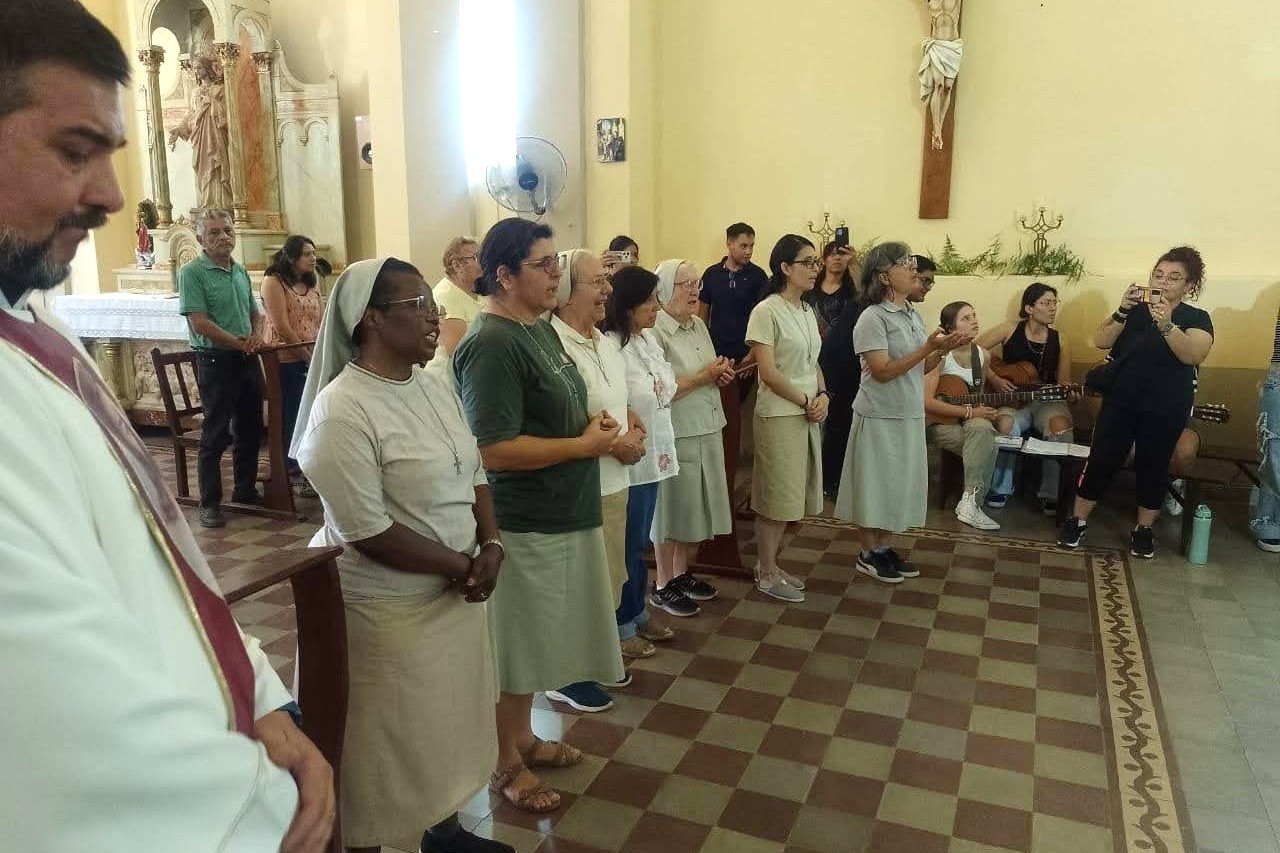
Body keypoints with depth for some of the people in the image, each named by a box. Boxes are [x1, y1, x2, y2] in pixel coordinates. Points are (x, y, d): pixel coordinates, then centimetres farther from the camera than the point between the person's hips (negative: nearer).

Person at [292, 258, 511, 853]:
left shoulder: (436, 386, 4)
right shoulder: (343, 411, -22)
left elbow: (474, 472, 9)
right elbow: (367, 533, -24)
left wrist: (491, 545, -7)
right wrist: (461, 566, -16)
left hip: (454, 593, 8)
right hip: (388, 608, -8)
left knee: (447, 723, 23)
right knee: (387, 742, 10)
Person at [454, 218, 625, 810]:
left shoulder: (539, 328, 9)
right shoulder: (492, 345, -21)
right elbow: (495, 449, -26)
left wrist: (592, 421, 2)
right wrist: (584, 444, -19)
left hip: (561, 514, 9)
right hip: (524, 523, -9)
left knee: (535, 639, 23)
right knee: (514, 646, 8)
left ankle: (522, 737, 42)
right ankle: (506, 764, 28)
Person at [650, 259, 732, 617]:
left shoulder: (699, 326, 11)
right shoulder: (655, 332, -16)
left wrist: (722, 374, 1)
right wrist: (705, 376, -17)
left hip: (707, 431, 8)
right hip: (676, 435, -8)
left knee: (695, 508, 16)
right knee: (671, 509, 3)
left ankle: (682, 573, 33)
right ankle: (662, 586, 18)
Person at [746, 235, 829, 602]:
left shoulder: (807, 311, 11)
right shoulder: (766, 311, -13)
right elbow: (768, 372, -17)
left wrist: (823, 396, -2)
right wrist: (806, 401, -12)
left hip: (808, 415, 8)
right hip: (779, 415, -7)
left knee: (789, 494, 13)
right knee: (776, 495, 1)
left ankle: (771, 564, 25)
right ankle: (766, 573, 14)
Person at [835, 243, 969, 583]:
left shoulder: (913, 315, 9)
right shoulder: (872, 318, -15)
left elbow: (919, 368, 13)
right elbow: (882, 371, -22)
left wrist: (943, 350, -5)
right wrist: (928, 348, -23)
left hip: (910, 415, 8)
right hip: (880, 417, -8)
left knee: (899, 483, 13)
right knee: (875, 484, 3)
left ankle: (884, 547, 26)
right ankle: (868, 554, 17)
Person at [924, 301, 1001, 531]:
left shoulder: (982, 355, 6)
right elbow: (926, 402, -20)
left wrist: (987, 412, 0)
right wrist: (969, 412, -21)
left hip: (971, 424, 5)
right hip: (937, 423, -4)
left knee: (983, 429, -32)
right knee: (987, 445, -30)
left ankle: (970, 503, -29)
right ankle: (970, 501, -22)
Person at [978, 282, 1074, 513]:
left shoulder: (1060, 341, 5)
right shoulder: (1011, 330, -1)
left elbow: (1063, 382, 9)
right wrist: (993, 379, -12)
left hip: (1047, 401, 2)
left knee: (1061, 426, -32)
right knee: (1006, 425, -35)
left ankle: (1051, 494, -17)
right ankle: (1001, 488, -14)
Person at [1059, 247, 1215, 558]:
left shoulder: (1197, 318, 0)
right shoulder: (1134, 310, 7)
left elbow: (1193, 355, -19)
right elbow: (1100, 342, -6)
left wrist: (1166, 324, -33)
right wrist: (1122, 311, -20)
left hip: (1167, 409, -1)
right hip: (1120, 400, 1)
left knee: (1153, 465, 7)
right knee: (1101, 459, -1)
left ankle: (1144, 530, 23)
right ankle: (1077, 520, 10)